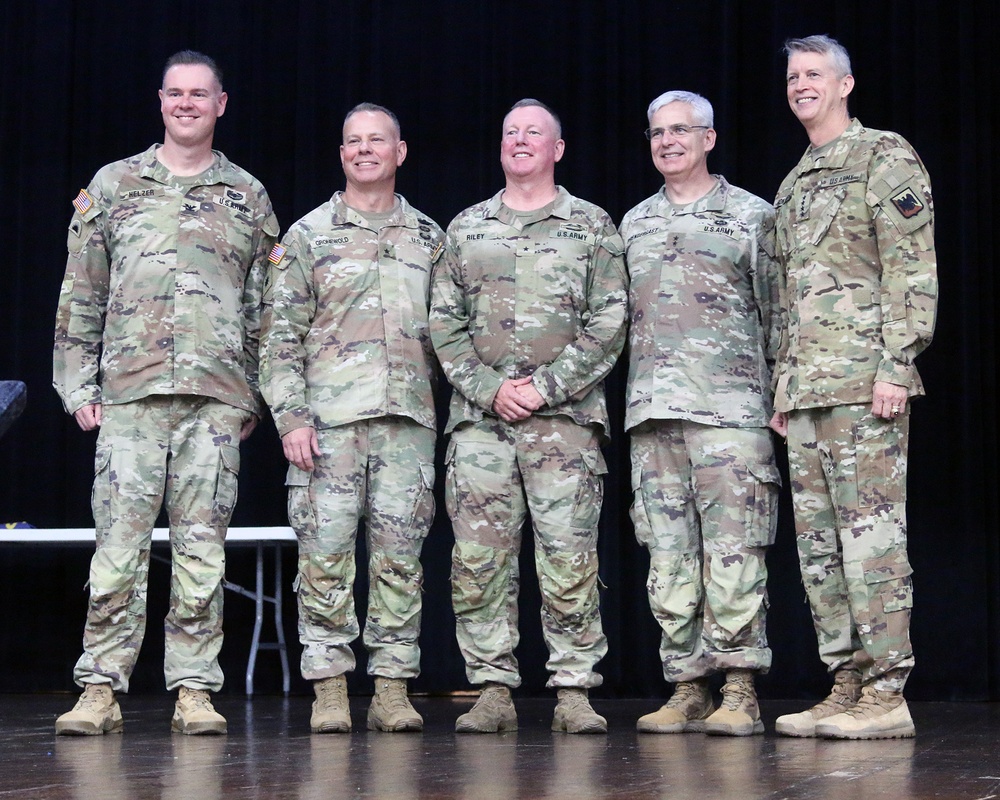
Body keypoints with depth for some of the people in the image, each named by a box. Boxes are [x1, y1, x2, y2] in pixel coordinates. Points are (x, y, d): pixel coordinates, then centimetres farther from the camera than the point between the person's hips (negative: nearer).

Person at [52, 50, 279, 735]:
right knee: (120, 541, -5)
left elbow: (265, 308, 13)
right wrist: (78, 383, 4)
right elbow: (81, 295, 11)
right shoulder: (113, 185, 12)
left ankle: (195, 690, 4)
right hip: (130, 392, 0)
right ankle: (101, 689, 0)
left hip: (216, 396, 1)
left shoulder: (248, 197, 13)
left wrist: (255, 394, 7)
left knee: (203, 546, 0)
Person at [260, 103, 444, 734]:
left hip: (408, 420, 2)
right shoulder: (309, 235, 7)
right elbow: (281, 333, 2)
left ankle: (393, 690, 7)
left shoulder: (430, 238, 15)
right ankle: (330, 690, 3)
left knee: (400, 557, 2)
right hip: (329, 419, -2)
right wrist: (291, 416, -8)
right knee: (325, 553, -4)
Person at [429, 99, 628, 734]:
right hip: (479, 417, 2)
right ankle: (494, 691, 5)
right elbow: (444, 322, 9)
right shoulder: (466, 229, 16)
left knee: (569, 557, -5)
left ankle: (574, 691, 1)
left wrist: (545, 387, -9)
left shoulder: (592, 226, 10)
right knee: (479, 558, -2)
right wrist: (490, 389, -6)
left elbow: (608, 323, 1)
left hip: (564, 415, -2)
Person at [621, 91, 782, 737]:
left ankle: (740, 690, -6)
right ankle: (687, 687, 7)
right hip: (652, 412, 4)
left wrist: (780, 394, -2)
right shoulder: (633, 224, 19)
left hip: (730, 406, -4)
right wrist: (638, 392, 14)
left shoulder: (752, 215, 8)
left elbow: (776, 312, 5)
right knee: (668, 551, 3)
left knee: (733, 549, -9)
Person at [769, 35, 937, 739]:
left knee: (871, 530, -10)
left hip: (863, 382, -8)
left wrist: (896, 364, -17)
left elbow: (912, 268, -10)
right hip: (805, 388, 9)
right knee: (819, 541, 7)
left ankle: (885, 694, -8)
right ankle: (847, 687, 11)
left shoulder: (885, 157, -1)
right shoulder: (794, 185, 23)